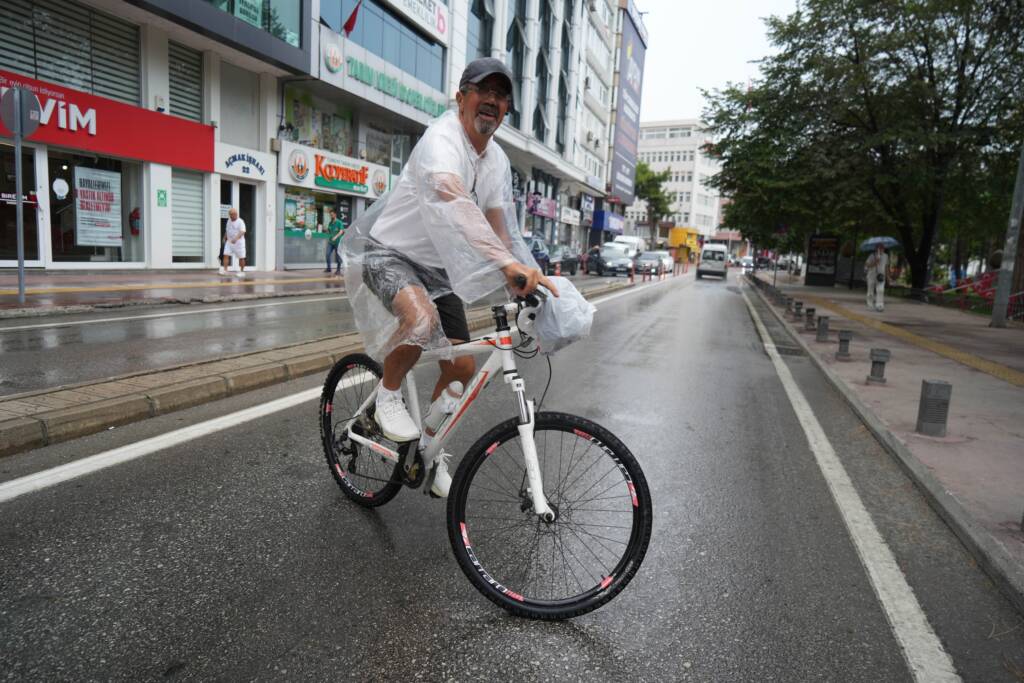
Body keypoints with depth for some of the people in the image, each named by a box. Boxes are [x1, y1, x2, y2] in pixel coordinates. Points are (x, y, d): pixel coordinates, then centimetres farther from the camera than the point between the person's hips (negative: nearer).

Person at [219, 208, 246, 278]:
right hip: (229, 242, 6)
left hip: (238, 242, -6)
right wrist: (225, 238, 27)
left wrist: (236, 238, -37)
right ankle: (224, 269, -10)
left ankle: (242, 272, 14)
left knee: (241, 258, 3)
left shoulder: (240, 222, -12)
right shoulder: (229, 221, 10)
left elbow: (242, 232, -24)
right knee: (226, 255, -8)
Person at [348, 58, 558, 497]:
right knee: (421, 318, -39)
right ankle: (388, 393, -8)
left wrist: (524, 283, -6)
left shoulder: (497, 161, 4)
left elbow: (499, 227, 7)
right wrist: (507, 263, -57)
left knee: (462, 368, 1)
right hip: (391, 253, -7)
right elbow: (456, 203, -44)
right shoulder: (442, 140, -23)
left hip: (438, 268, 7)